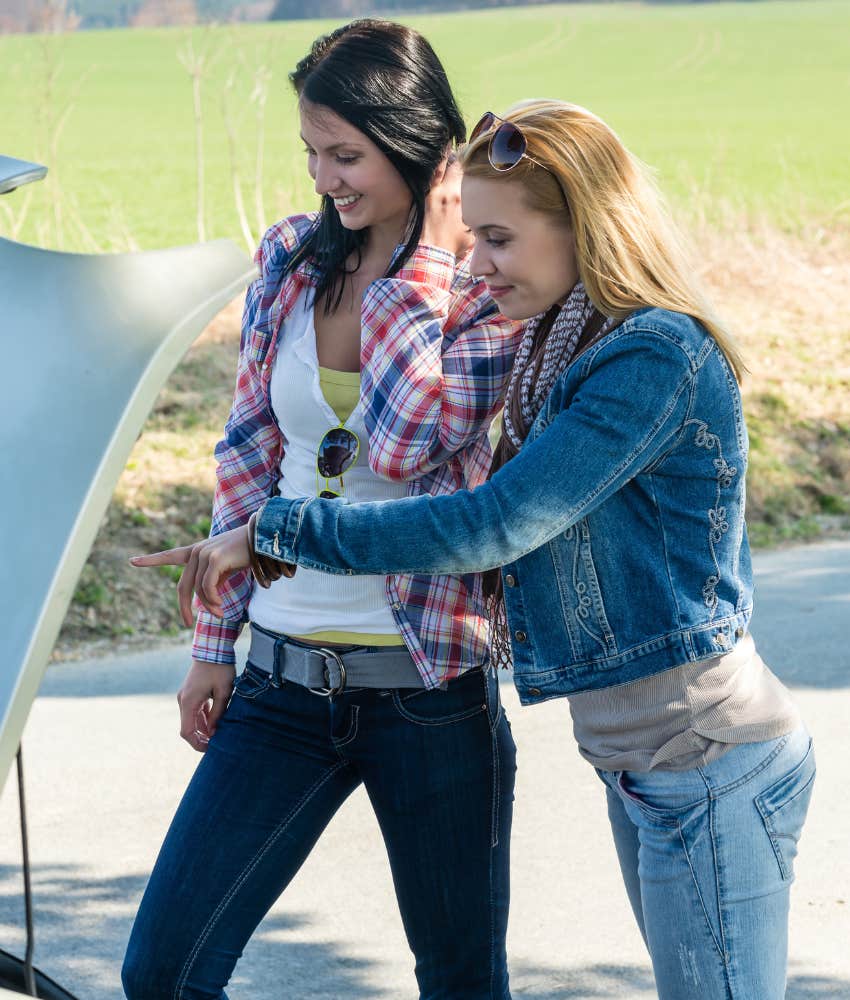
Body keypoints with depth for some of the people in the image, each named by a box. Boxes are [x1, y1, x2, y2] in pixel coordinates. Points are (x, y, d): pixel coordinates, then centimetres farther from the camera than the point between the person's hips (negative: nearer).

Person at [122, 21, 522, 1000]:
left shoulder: (493, 291, -9)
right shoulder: (290, 260, 5)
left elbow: (402, 445, -21)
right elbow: (249, 452, 11)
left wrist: (423, 264, -16)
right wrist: (214, 642, 10)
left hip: (429, 688, -4)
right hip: (283, 680, 4)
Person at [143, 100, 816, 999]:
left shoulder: (658, 358, -20)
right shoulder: (561, 349, 10)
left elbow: (491, 527, -25)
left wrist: (275, 534, -19)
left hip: (711, 763, -10)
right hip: (641, 758, 10)